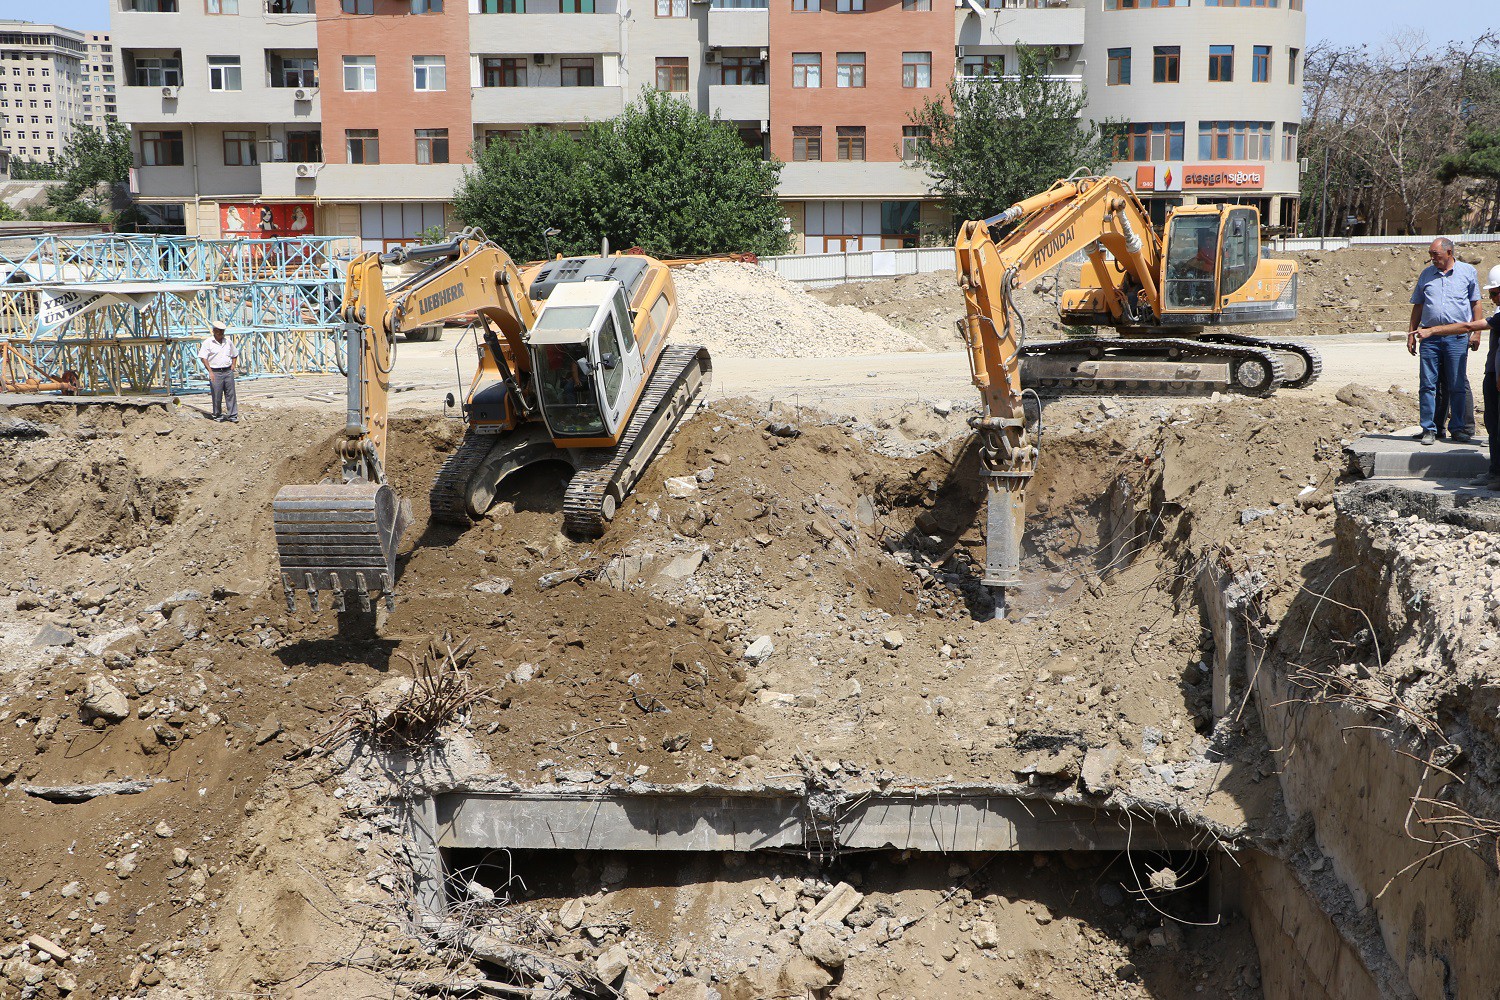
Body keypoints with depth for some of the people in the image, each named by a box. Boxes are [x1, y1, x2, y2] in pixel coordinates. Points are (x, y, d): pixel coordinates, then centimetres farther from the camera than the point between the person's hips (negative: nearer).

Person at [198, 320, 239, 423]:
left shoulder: (228, 341, 12)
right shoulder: (208, 342, -4)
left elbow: (235, 355, 26)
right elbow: (203, 358, -9)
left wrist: (233, 367, 11)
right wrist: (210, 372, -15)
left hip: (228, 371, 4)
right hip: (215, 372, -4)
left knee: (231, 394, 2)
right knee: (217, 395, 0)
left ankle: (232, 415, 5)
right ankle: (217, 415, 13)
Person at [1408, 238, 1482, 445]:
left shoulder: (1468, 271, 7)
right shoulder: (1426, 274, 13)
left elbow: (1476, 303, 9)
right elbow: (1418, 306, 17)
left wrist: (1475, 332, 2)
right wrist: (1411, 333, 10)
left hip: (1457, 337, -2)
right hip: (1429, 336, 2)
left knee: (1457, 386, 2)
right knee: (1427, 384, -1)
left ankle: (1457, 428, 12)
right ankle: (1429, 429, 5)